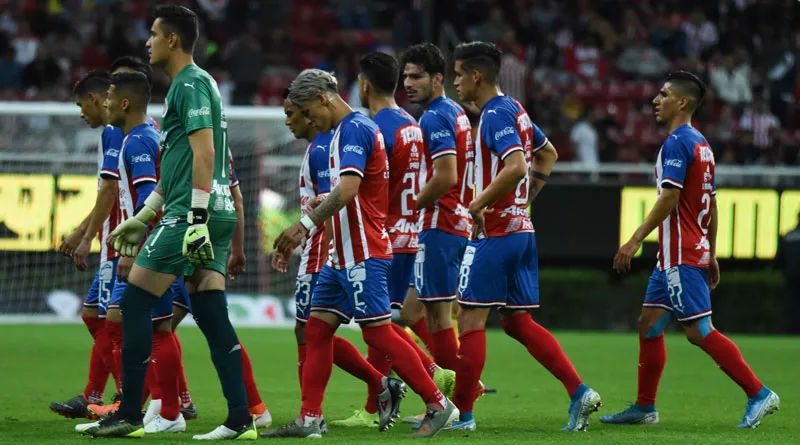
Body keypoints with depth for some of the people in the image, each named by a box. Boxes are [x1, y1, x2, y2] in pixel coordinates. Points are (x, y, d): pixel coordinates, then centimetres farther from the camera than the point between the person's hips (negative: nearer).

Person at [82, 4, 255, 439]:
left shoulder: (190, 84, -8)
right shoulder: (195, 83, 22)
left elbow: (204, 152, -18)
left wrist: (197, 218, -24)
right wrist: (142, 217, 31)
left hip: (191, 213, -9)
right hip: (217, 214, 9)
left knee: (135, 302, -3)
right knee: (211, 315, 4)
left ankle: (129, 415, -2)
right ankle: (240, 419, -2)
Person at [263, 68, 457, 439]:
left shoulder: (354, 129, -15)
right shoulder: (350, 129, 16)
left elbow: (347, 189, -27)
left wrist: (305, 225, -24)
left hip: (362, 254, -10)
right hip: (344, 254, 10)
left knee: (377, 333, -8)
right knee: (317, 327, 7)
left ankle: (438, 406, 0)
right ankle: (309, 420, 7)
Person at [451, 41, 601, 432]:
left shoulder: (496, 115, -15)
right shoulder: (515, 110, 15)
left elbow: (515, 166, -28)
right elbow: (547, 154, 28)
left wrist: (478, 205, -21)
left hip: (495, 232, -10)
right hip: (522, 228, 10)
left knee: (471, 319, -4)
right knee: (518, 323, 11)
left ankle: (461, 412, 0)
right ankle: (579, 392, 2)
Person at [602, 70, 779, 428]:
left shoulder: (677, 143, -14)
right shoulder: (700, 143, 16)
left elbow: (669, 198, -23)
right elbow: (712, 204, 19)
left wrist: (635, 241, -22)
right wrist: (711, 256, 23)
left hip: (680, 257, -10)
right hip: (687, 253, 10)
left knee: (699, 331, -10)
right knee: (649, 323, 12)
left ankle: (759, 394, -10)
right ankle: (644, 408, 15)